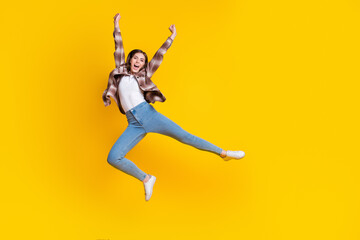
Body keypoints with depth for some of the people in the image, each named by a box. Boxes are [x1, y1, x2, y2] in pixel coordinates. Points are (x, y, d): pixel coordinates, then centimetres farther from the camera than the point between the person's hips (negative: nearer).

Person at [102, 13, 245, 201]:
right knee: (113, 158, -18)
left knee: (184, 136, -7)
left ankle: (223, 153, 5)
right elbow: (118, 47, 25)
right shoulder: (121, 70, 21)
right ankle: (146, 179, 1)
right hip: (133, 124, 1)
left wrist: (172, 37, 21)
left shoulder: (144, 75, 19)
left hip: (148, 114, 0)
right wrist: (116, 25, 30)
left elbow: (159, 54, 20)